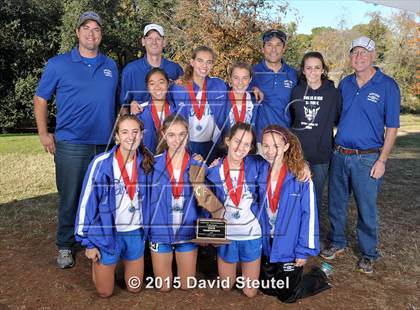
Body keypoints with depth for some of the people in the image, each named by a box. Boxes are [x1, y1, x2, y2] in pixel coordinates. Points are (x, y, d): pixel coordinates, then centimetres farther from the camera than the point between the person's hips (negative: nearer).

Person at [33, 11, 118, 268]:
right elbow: (41, 99, 7)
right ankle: (65, 246, 18)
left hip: (106, 143, 3)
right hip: (71, 144, -3)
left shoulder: (111, 66, 12)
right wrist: (44, 134, 2)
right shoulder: (59, 64, 2)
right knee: (70, 198, 2)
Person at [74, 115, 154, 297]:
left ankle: (125, 262, 45)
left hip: (135, 233, 3)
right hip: (107, 234, -3)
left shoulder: (146, 163, -6)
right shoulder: (101, 164, -18)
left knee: (134, 288, 17)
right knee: (104, 292, 13)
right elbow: (87, 202, -12)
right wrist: (88, 242, -9)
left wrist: (147, 229, 8)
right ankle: (96, 262, 41)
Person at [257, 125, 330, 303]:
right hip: (266, 244, 4)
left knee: (287, 295, 7)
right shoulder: (259, 173, -6)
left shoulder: (300, 175, -18)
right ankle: (294, 277, 43)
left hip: (290, 246, -4)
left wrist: (304, 250, -13)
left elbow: (309, 214, -15)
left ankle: (319, 278, 31)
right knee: (267, 289, 18)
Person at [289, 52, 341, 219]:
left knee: (315, 196, 10)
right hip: (297, 152, 1)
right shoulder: (296, 91, 2)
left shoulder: (333, 93, -3)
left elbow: (340, 119, 6)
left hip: (321, 155, -1)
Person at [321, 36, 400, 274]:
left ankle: (369, 254, 23)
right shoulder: (345, 83, 8)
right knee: (336, 204, 14)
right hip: (339, 155, 4)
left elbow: (392, 127, -5)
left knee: (367, 208, 5)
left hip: (367, 158, -4)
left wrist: (382, 160, -11)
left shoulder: (387, 85, -5)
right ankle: (337, 243, 33)